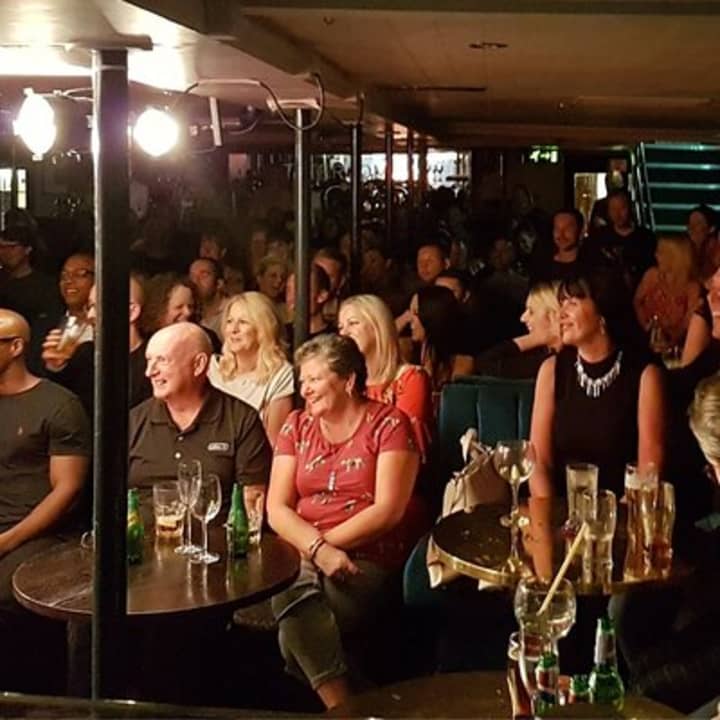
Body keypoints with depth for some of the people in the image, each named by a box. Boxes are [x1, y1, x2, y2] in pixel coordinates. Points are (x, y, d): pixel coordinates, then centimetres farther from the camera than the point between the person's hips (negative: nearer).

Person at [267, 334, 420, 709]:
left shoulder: (388, 424, 1)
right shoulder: (297, 425, 13)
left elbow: (388, 509, -8)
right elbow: (277, 508, 4)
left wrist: (326, 543, -13)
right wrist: (317, 548, -15)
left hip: (367, 559, -4)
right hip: (300, 556, 4)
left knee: (298, 620, -31)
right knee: (294, 610, -30)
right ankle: (343, 706, -18)